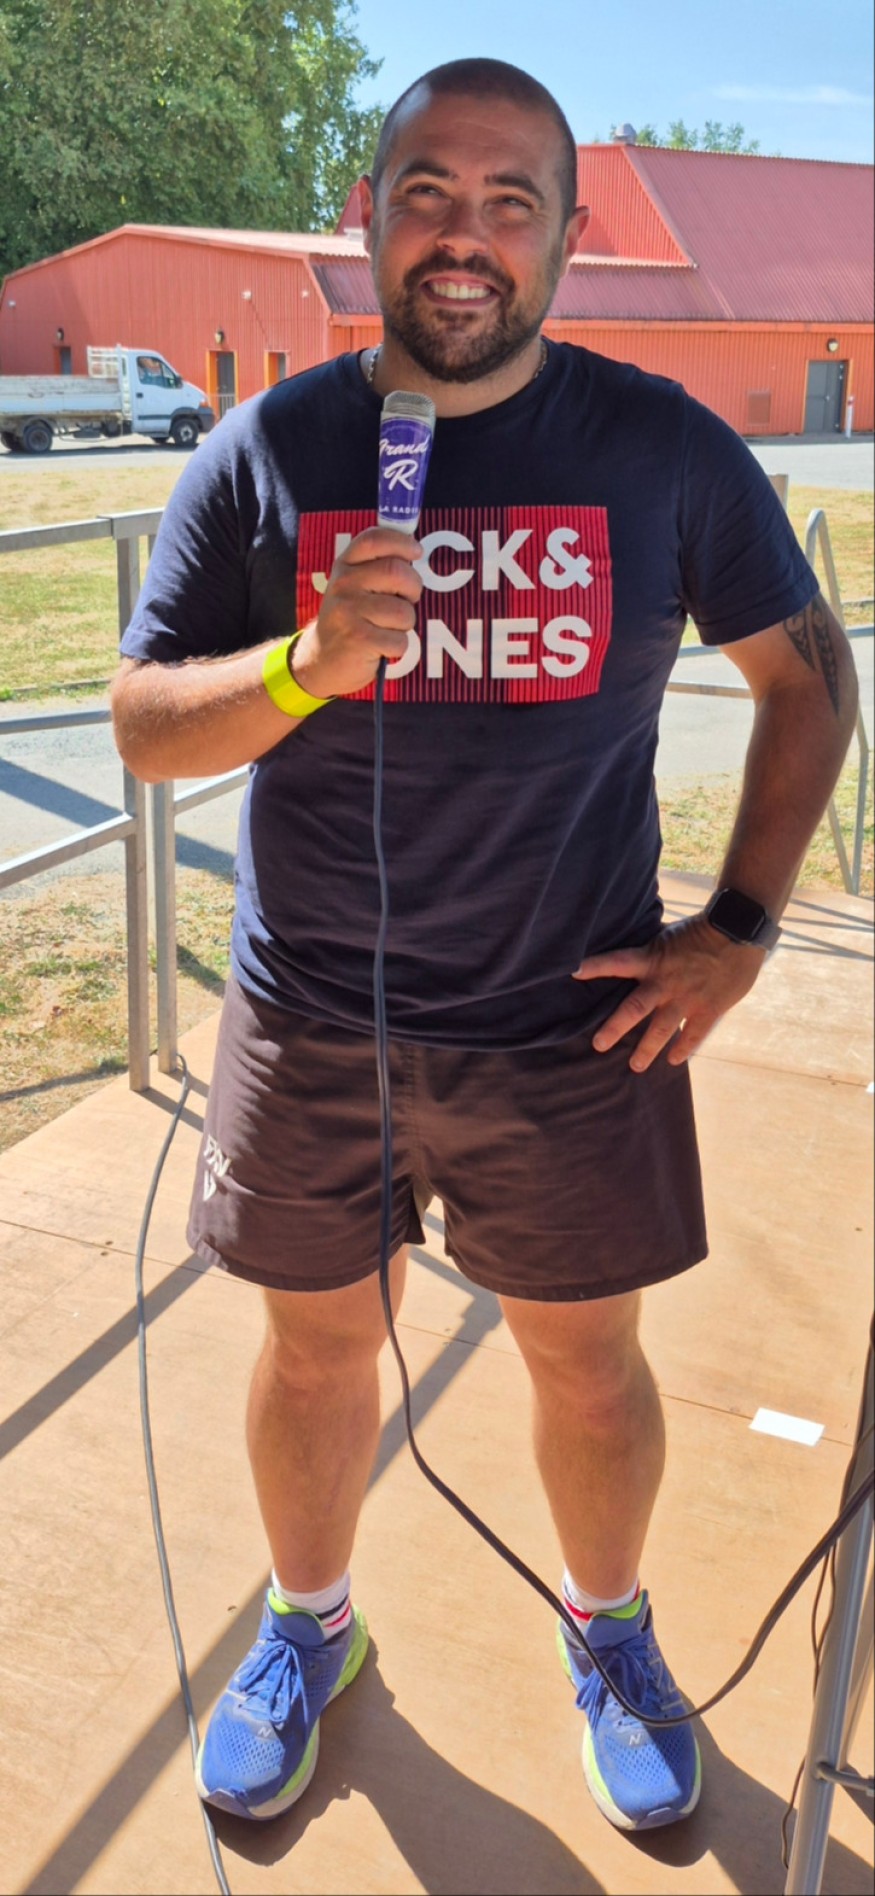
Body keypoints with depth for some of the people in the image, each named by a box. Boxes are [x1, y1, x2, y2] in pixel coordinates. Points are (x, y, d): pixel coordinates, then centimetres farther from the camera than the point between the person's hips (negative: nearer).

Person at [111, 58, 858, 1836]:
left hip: (574, 1023, 0)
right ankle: (308, 1628, 45)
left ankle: (608, 1634, 44)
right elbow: (144, 725, -4)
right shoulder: (265, 452, -3)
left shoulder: (664, 448, -4)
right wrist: (305, 663, -24)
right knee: (313, 1348, 17)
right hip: (310, 1023, 1)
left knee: (588, 1360, 14)